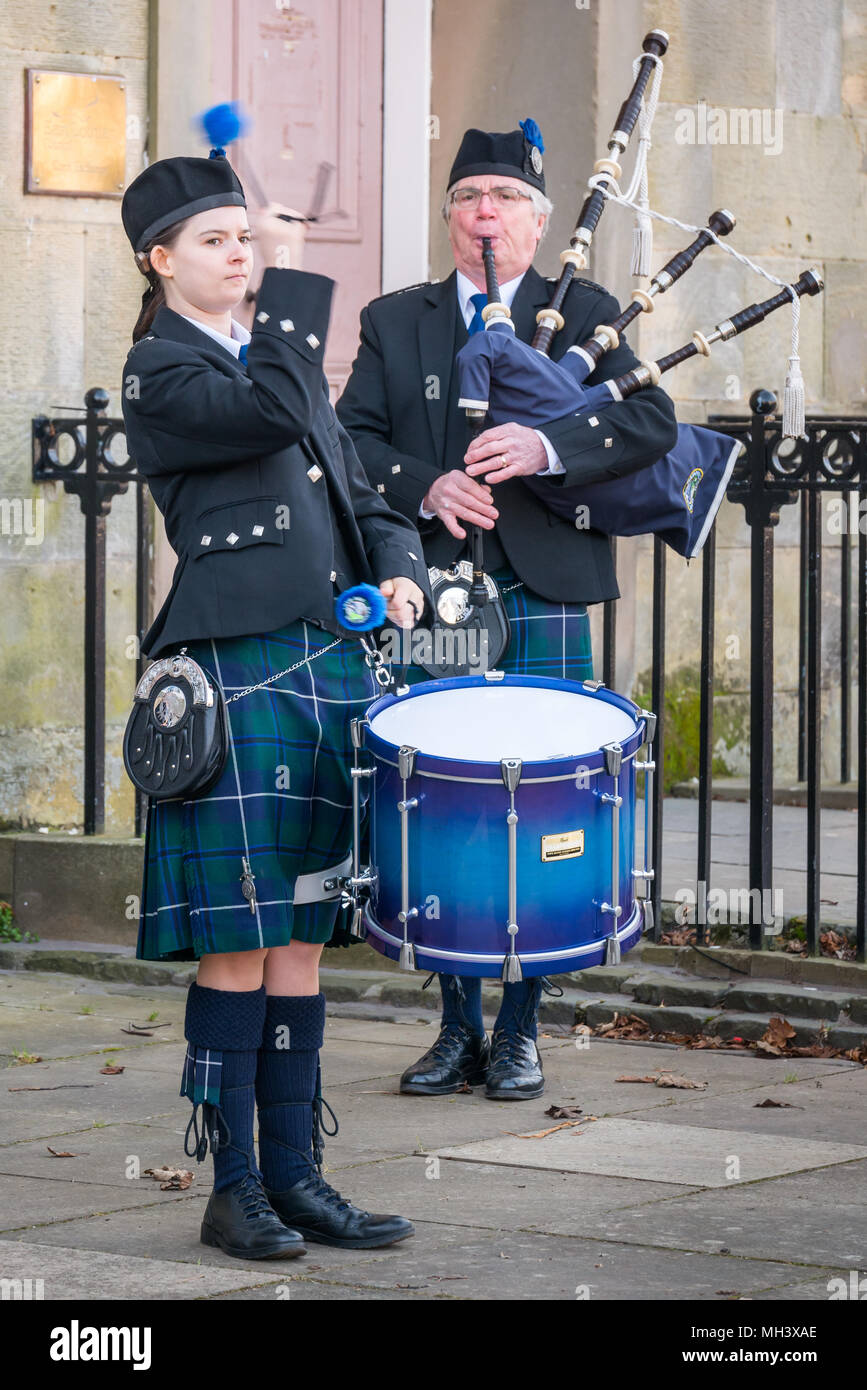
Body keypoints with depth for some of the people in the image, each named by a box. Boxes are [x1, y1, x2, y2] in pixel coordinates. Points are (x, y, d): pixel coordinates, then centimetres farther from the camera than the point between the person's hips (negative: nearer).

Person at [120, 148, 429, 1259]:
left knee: (301, 937, 9)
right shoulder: (158, 372, -3)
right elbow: (273, 415, -21)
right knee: (238, 946, -5)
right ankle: (234, 1188, 2)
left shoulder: (273, 355, 20)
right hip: (238, 676, -7)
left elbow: (361, 498, 21)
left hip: (331, 669, 7)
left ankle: (295, 1175, 13)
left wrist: (399, 573, 3)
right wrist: (294, 282, -15)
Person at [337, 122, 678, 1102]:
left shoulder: (584, 315, 9)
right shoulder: (394, 324, 14)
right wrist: (424, 487, -15)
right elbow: (353, 438, 4)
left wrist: (547, 448, -20)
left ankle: (519, 1033, 8)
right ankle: (459, 1029, 13)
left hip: (544, 606, -1)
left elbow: (652, 423, -4)